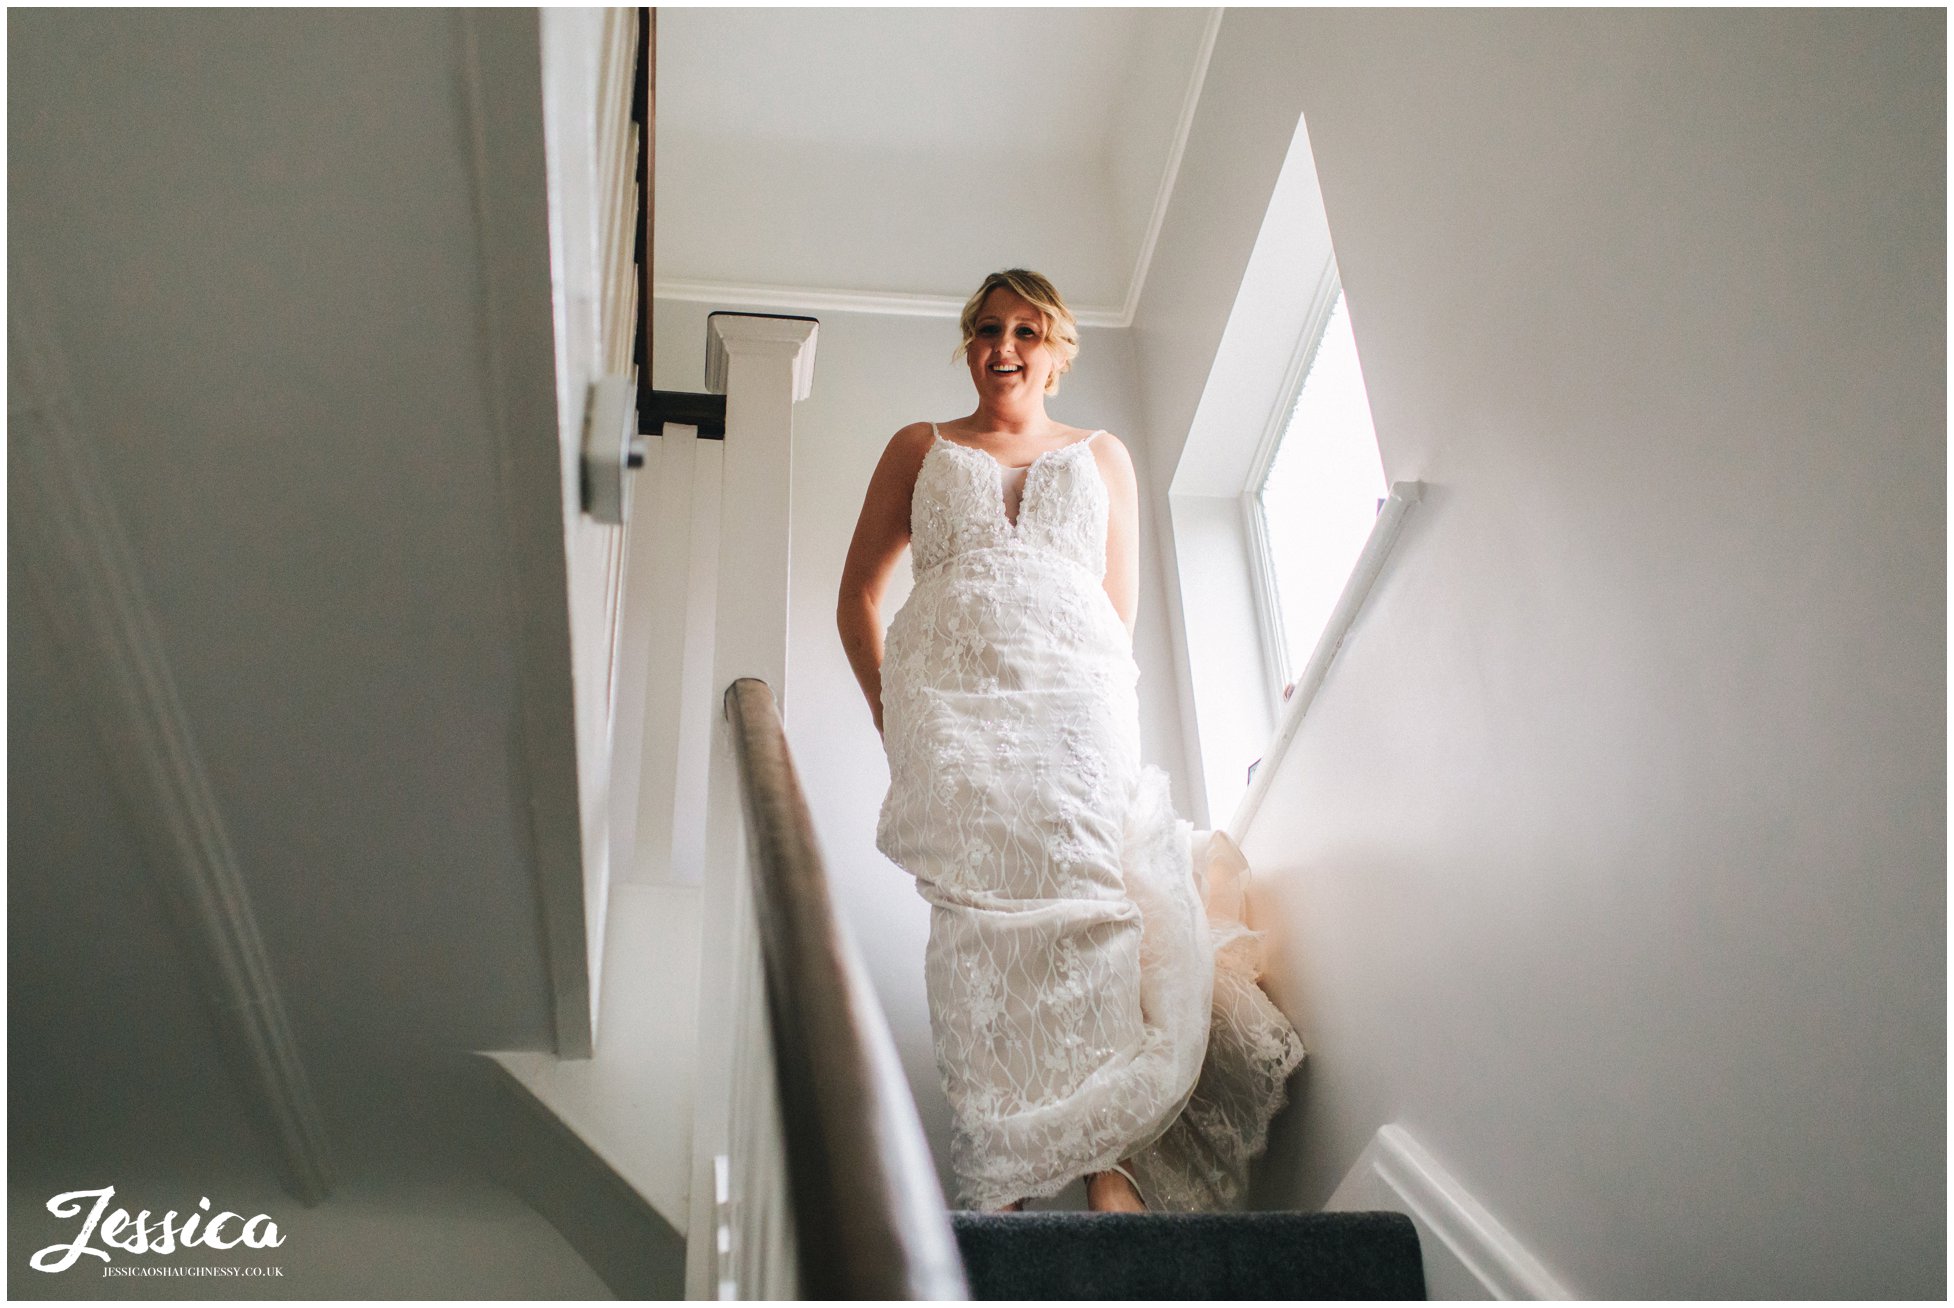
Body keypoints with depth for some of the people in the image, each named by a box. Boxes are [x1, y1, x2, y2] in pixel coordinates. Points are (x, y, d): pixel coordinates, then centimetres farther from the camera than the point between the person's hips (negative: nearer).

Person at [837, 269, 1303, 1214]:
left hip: (1077, 698, 1)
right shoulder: (920, 448, 24)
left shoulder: (1102, 455, 26)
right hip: (950, 699, 0)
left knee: (1086, 900, -19)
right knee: (976, 910, -18)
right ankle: (996, 1187, -19)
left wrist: (1069, 687, 5)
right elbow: (857, 595, 20)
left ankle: (1110, 1173, -22)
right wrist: (889, 713, 8)